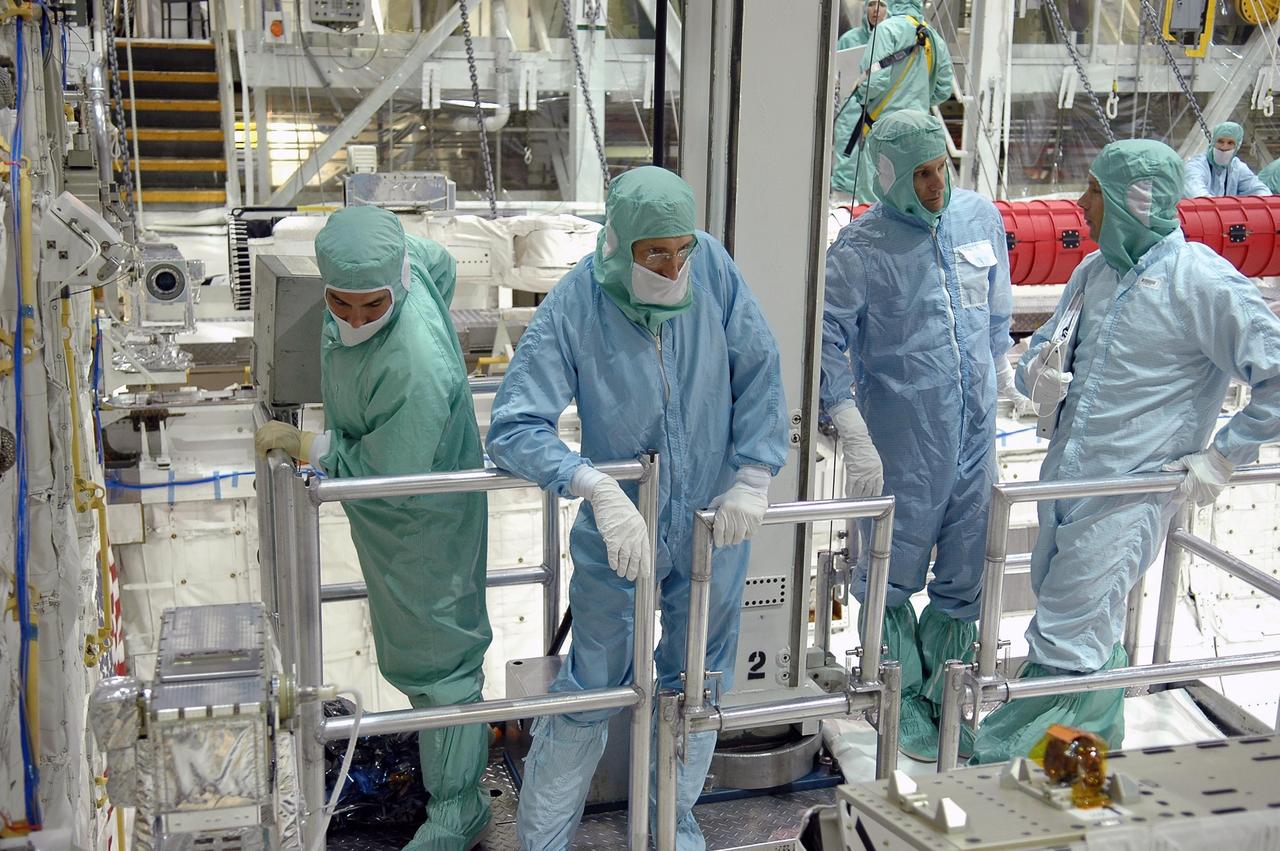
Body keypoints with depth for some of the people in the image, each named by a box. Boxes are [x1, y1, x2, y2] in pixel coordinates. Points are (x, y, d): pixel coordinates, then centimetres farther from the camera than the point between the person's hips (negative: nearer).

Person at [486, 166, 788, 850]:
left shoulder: (712, 267, -13)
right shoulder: (572, 308, -21)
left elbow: (759, 370, -5)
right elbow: (513, 427, -25)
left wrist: (753, 476, -11)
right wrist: (598, 488, -37)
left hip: (714, 523, 4)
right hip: (621, 534, -3)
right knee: (592, 688, 7)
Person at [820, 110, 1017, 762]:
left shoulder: (981, 218, 5)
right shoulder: (861, 245, -10)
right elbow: (829, 339, -13)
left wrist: (1002, 370, 23)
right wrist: (855, 439, -19)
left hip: (975, 431, 5)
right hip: (901, 441, -4)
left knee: (965, 578, 12)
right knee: (893, 574, 7)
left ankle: (941, 696, 30)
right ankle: (905, 702, 26)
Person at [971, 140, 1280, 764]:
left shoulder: (1201, 282, -14)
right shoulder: (1095, 271, 9)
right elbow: (1044, 350, 18)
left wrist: (1222, 457, -13)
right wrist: (1044, 380, -5)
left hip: (1130, 495, -8)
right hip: (1066, 479, 8)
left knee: (1065, 642, -5)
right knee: (1093, 631, 22)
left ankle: (998, 762, 4)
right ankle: (1099, 742, 40)